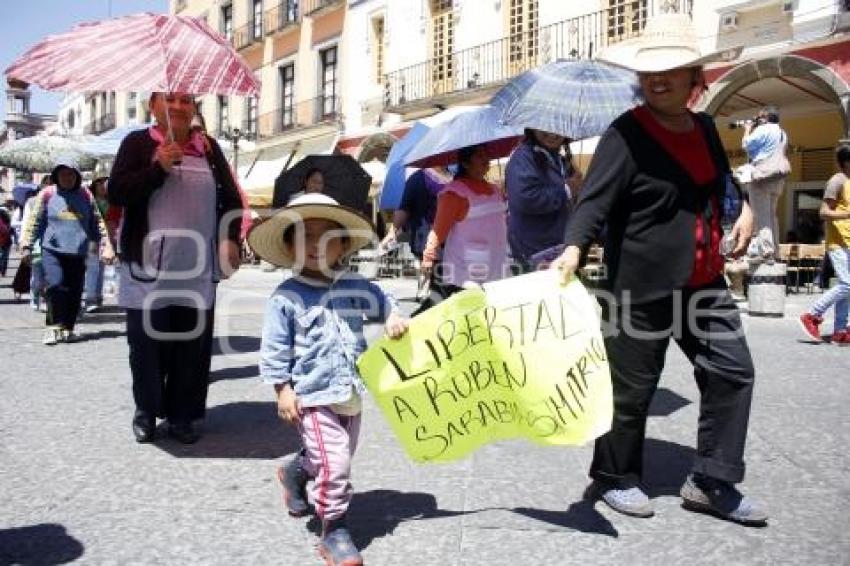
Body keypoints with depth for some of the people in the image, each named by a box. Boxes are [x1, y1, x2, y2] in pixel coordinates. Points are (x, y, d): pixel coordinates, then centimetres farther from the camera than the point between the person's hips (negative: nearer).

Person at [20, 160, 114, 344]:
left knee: (74, 292, 3)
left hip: (78, 253, 2)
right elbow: (34, 221, 6)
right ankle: (53, 326, -7)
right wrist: (27, 246, 1)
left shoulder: (85, 196, 11)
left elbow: (97, 223, 14)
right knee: (55, 285, -19)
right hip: (52, 250, -2)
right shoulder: (47, 194, 5)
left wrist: (106, 244, 7)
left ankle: (68, 328, 16)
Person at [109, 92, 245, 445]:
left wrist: (230, 238, 1)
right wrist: (158, 166, -18)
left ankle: (181, 415, 17)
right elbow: (116, 193, -8)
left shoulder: (208, 147, 11)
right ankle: (146, 412, 23)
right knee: (147, 344, 6)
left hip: (197, 270, 3)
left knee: (193, 346, 5)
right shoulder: (137, 143, 2)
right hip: (149, 269, -2)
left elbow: (231, 198, 15)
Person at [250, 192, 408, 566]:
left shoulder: (354, 286, 2)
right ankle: (334, 530, 6)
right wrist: (283, 390, -12)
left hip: (351, 394, 6)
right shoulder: (286, 297, -11)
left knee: (338, 458, 22)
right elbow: (274, 349, -8)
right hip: (312, 397, -6)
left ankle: (296, 472, 52)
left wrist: (393, 317, 2)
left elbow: (381, 301, 21)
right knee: (334, 463, -13)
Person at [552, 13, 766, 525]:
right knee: (633, 387, 3)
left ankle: (711, 482, 22)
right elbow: (596, 200, -23)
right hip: (642, 287, -8)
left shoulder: (705, 127, 10)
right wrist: (574, 248, -40)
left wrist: (746, 207, 12)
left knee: (733, 370, 9)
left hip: (704, 282, 8)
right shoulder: (625, 134, -13)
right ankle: (614, 478, 25)